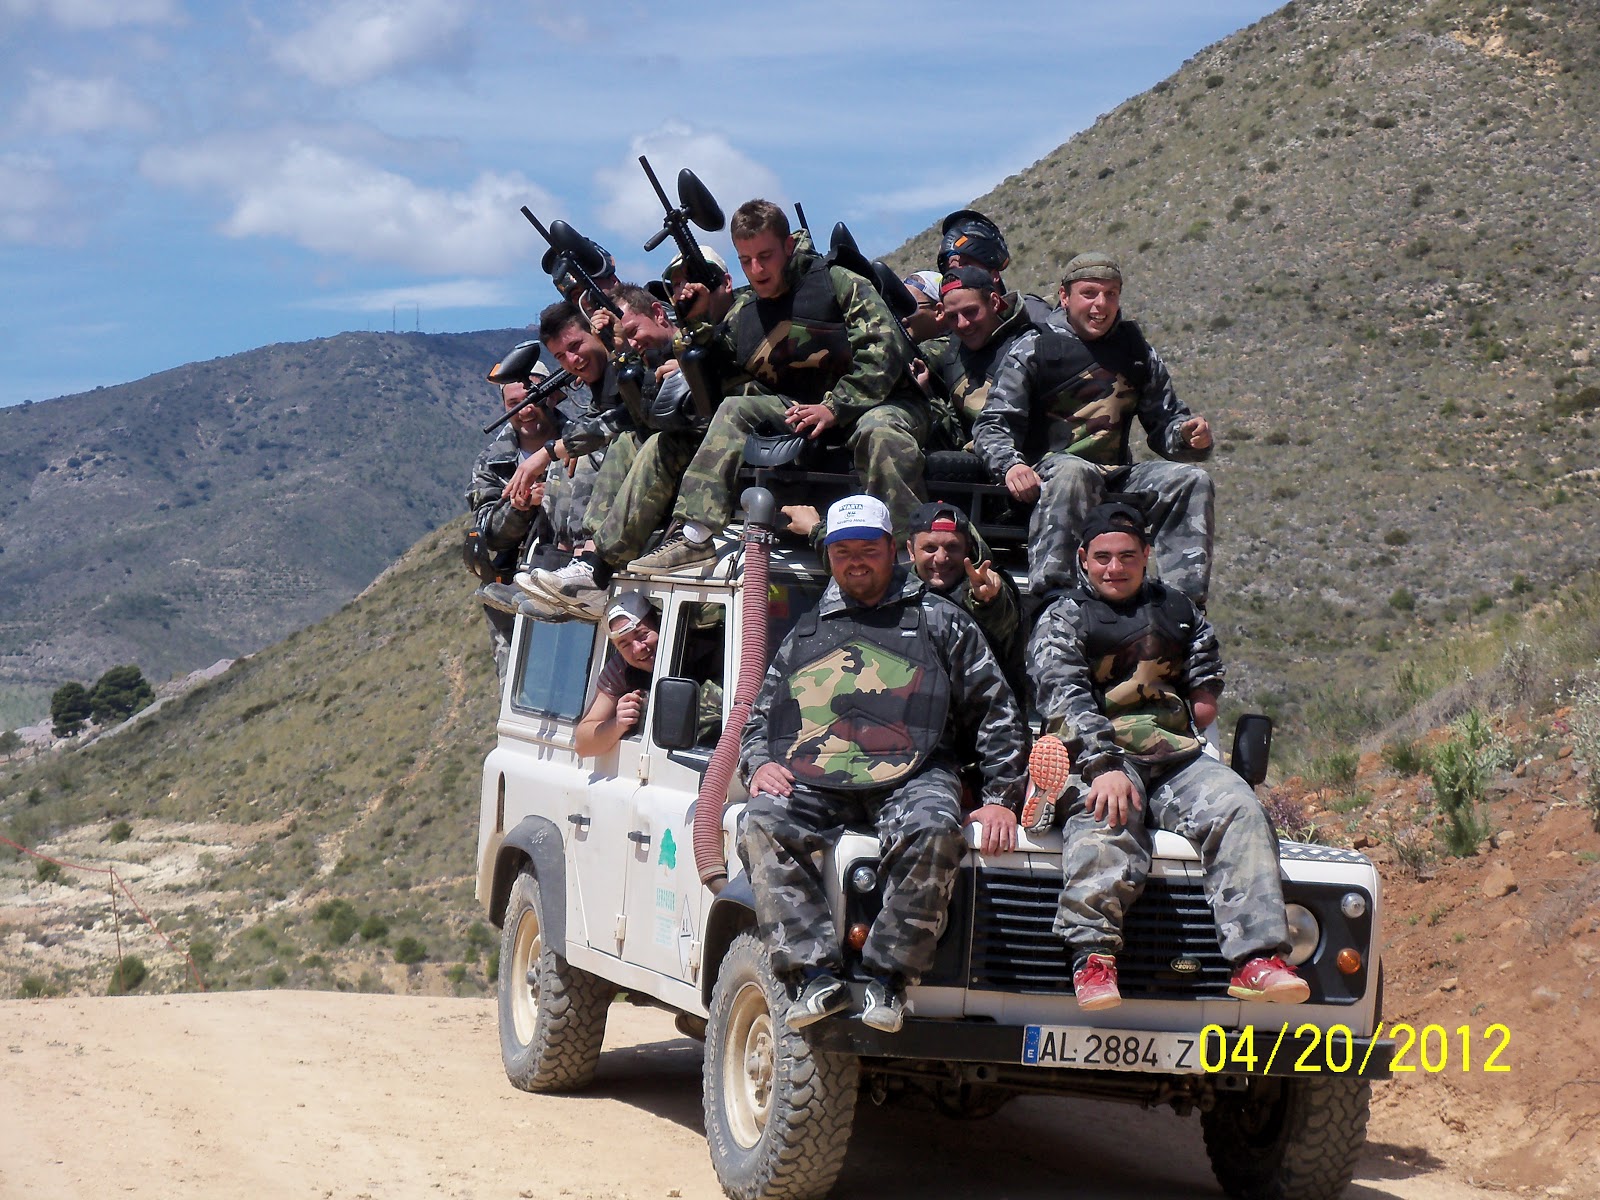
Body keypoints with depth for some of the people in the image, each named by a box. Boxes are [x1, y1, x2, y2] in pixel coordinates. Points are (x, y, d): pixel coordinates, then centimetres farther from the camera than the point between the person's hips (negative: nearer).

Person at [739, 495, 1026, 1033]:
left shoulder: (940, 621, 15)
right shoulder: (805, 635, 25)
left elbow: (997, 712, 12)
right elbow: (758, 720, 26)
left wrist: (1001, 798, 0)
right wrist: (758, 765, 2)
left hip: (914, 774, -2)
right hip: (812, 780, 3)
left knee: (932, 831, -37)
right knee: (762, 825, -29)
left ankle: (888, 974, -29)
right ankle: (815, 975, -32)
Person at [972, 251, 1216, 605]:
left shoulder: (1138, 353, 16)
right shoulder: (1032, 349, 2)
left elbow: (1164, 423, 18)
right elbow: (993, 425, -4)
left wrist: (1188, 436, -8)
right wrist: (1010, 464, -26)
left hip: (1118, 477, 5)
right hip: (1047, 470, -5)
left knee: (1192, 480, -17)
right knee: (1071, 473, -39)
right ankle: (1050, 597, -45)